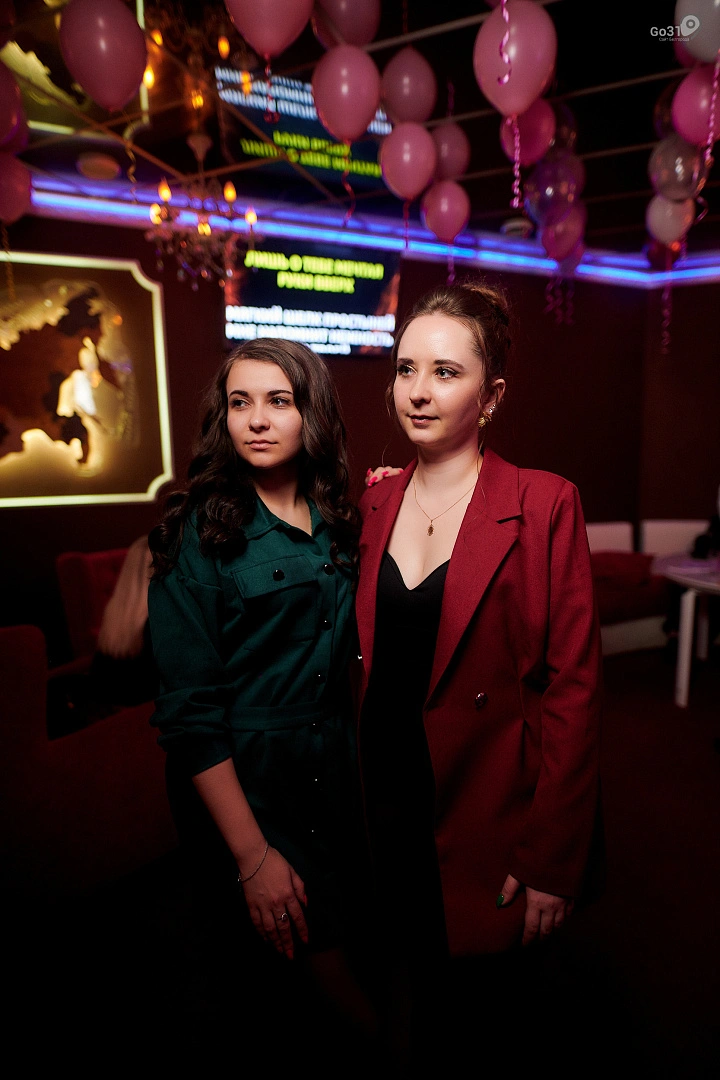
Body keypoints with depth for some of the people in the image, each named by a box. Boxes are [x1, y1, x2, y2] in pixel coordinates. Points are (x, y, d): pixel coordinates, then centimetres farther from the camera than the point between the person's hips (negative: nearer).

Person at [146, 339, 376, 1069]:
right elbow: (189, 709, -15)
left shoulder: (336, 521, 3)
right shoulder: (201, 531, -13)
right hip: (241, 779, -5)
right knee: (311, 949, 8)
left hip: (332, 767, 6)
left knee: (326, 940, 19)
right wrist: (253, 854, -17)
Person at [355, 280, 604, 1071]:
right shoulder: (375, 500, 0)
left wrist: (551, 860, -12)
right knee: (409, 1005, 23)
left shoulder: (544, 506, -13)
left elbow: (574, 688, -13)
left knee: (486, 1004, 19)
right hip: (389, 808, 4)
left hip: (487, 820, -3)